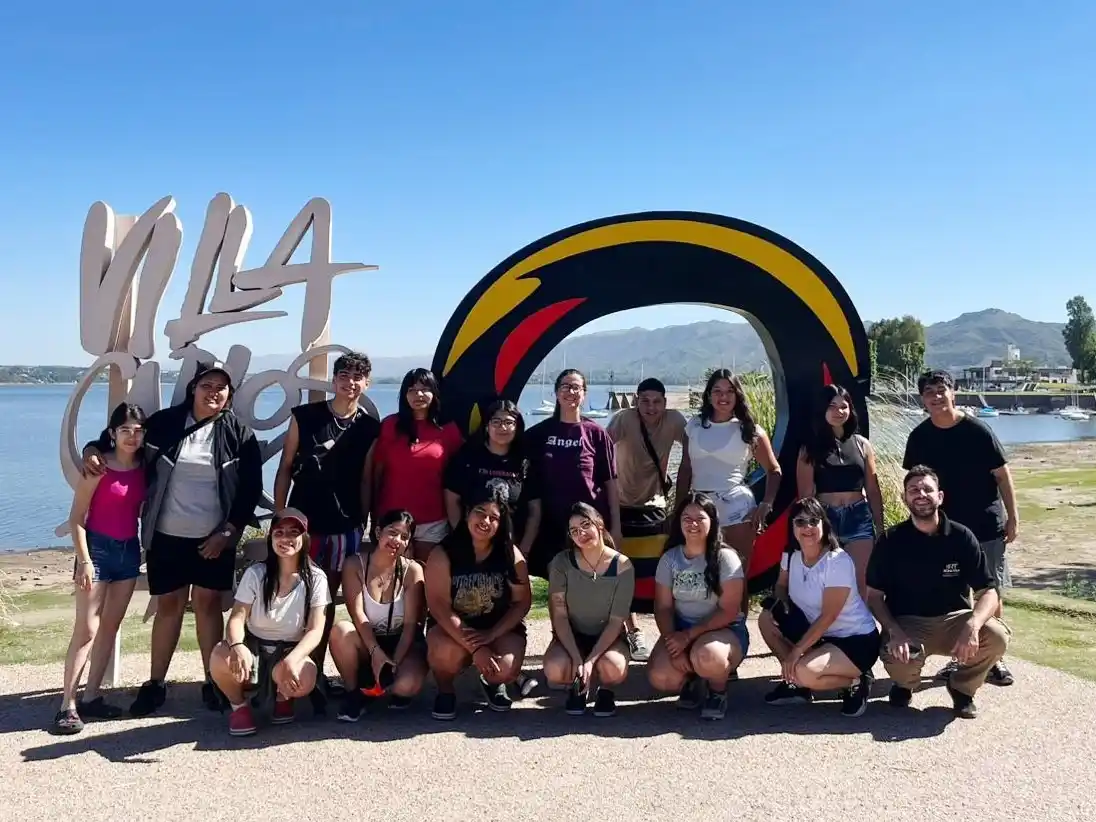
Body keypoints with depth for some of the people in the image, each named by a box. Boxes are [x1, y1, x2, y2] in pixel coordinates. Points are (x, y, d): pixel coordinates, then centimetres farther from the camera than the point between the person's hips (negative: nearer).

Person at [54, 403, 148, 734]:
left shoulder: (143, 468, 3)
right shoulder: (99, 467, -12)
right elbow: (76, 517, -12)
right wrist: (84, 560, -16)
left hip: (129, 550, 6)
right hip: (98, 548, -6)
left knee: (110, 627, 10)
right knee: (86, 630, -7)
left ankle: (91, 697, 18)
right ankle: (67, 705, -1)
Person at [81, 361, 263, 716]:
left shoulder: (239, 433, -1)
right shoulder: (165, 422, 1)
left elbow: (251, 489, -2)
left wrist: (230, 531, -7)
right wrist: (93, 449, -8)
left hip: (214, 539, -1)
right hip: (167, 536, 1)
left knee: (207, 604, 4)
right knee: (168, 605, 7)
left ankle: (213, 682, 13)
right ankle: (155, 684, 17)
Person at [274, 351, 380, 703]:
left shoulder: (370, 428, 3)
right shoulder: (304, 416, 0)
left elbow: (365, 480, 6)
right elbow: (285, 469, 2)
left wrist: (364, 524, 4)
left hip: (345, 526, 2)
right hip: (302, 521, -1)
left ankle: (316, 671, 18)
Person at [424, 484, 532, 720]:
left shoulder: (511, 555, -8)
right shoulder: (443, 555, -15)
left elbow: (522, 602, -6)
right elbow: (438, 605, -19)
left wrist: (492, 634, -19)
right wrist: (473, 647, -27)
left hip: (500, 627, 2)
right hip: (452, 626, -1)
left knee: (505, 671, -26)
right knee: (447, 654, -35)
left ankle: (492, 682, 15)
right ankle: (445, 691, 2)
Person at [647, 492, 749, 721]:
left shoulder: (725, 558, -11)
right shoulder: (670, 558, 0)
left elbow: (729, 612, -14)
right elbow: (663, 607, 1)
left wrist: (689, 635, -22)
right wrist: (674, 644, -16)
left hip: (724, 631, -3)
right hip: (681, 630, 4)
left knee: (706, 657, -39)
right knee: (659, 678, -24)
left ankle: (718, 692, -2)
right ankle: (690, 680, 14)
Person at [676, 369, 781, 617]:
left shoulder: (749, 430, 1)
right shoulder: (694, 426, 8)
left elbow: (773, 470, 7)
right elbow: (685, 469, 12)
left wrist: (766, 505, -5)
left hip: (736, 508, -3)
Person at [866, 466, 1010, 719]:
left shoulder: (961, 537, -6)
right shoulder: (891, 541, -6)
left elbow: (988, 593, -7)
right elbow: (874, 596, -2)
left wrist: (972, 626, -28)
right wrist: (895, 632, -21)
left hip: (954, 620, 2)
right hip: (907, 623, -1)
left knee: (997, 637, -27)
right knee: (897, 660, -33)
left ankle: (962, 686, 6)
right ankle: (905, 684, 9)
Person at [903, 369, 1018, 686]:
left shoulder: (977, 430, -12)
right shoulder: (920, 437, -2)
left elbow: (1002, 475, -7)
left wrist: (1013, 518, -8)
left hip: (986, 526, -3)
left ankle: (994, 659, 16)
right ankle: (959, 655, 22)